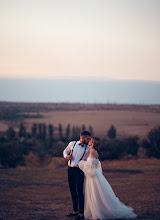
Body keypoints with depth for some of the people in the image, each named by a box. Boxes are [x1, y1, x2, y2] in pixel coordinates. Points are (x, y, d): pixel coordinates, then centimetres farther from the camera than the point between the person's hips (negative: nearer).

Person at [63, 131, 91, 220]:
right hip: (70, 169, 3)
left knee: (79, 192, -9)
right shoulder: (72, 144, 6)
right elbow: (65, 152, 20)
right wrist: (67, 156, -2)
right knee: (73, 191, 9)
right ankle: (75, 211, 20)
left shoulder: (88, 148, 3)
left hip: (79, 170, -3)